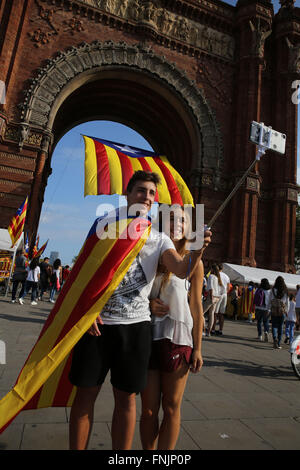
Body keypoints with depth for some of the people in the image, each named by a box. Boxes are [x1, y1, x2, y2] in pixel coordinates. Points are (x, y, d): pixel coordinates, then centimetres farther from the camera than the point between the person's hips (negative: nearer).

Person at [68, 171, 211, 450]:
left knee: (126, 397, 11)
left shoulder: (159, 239, 8)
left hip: (136, 324, 1)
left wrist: (197, 250, -30)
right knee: (86, 393, 7)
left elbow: (182, 270, -9)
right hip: (97, 322, -1)